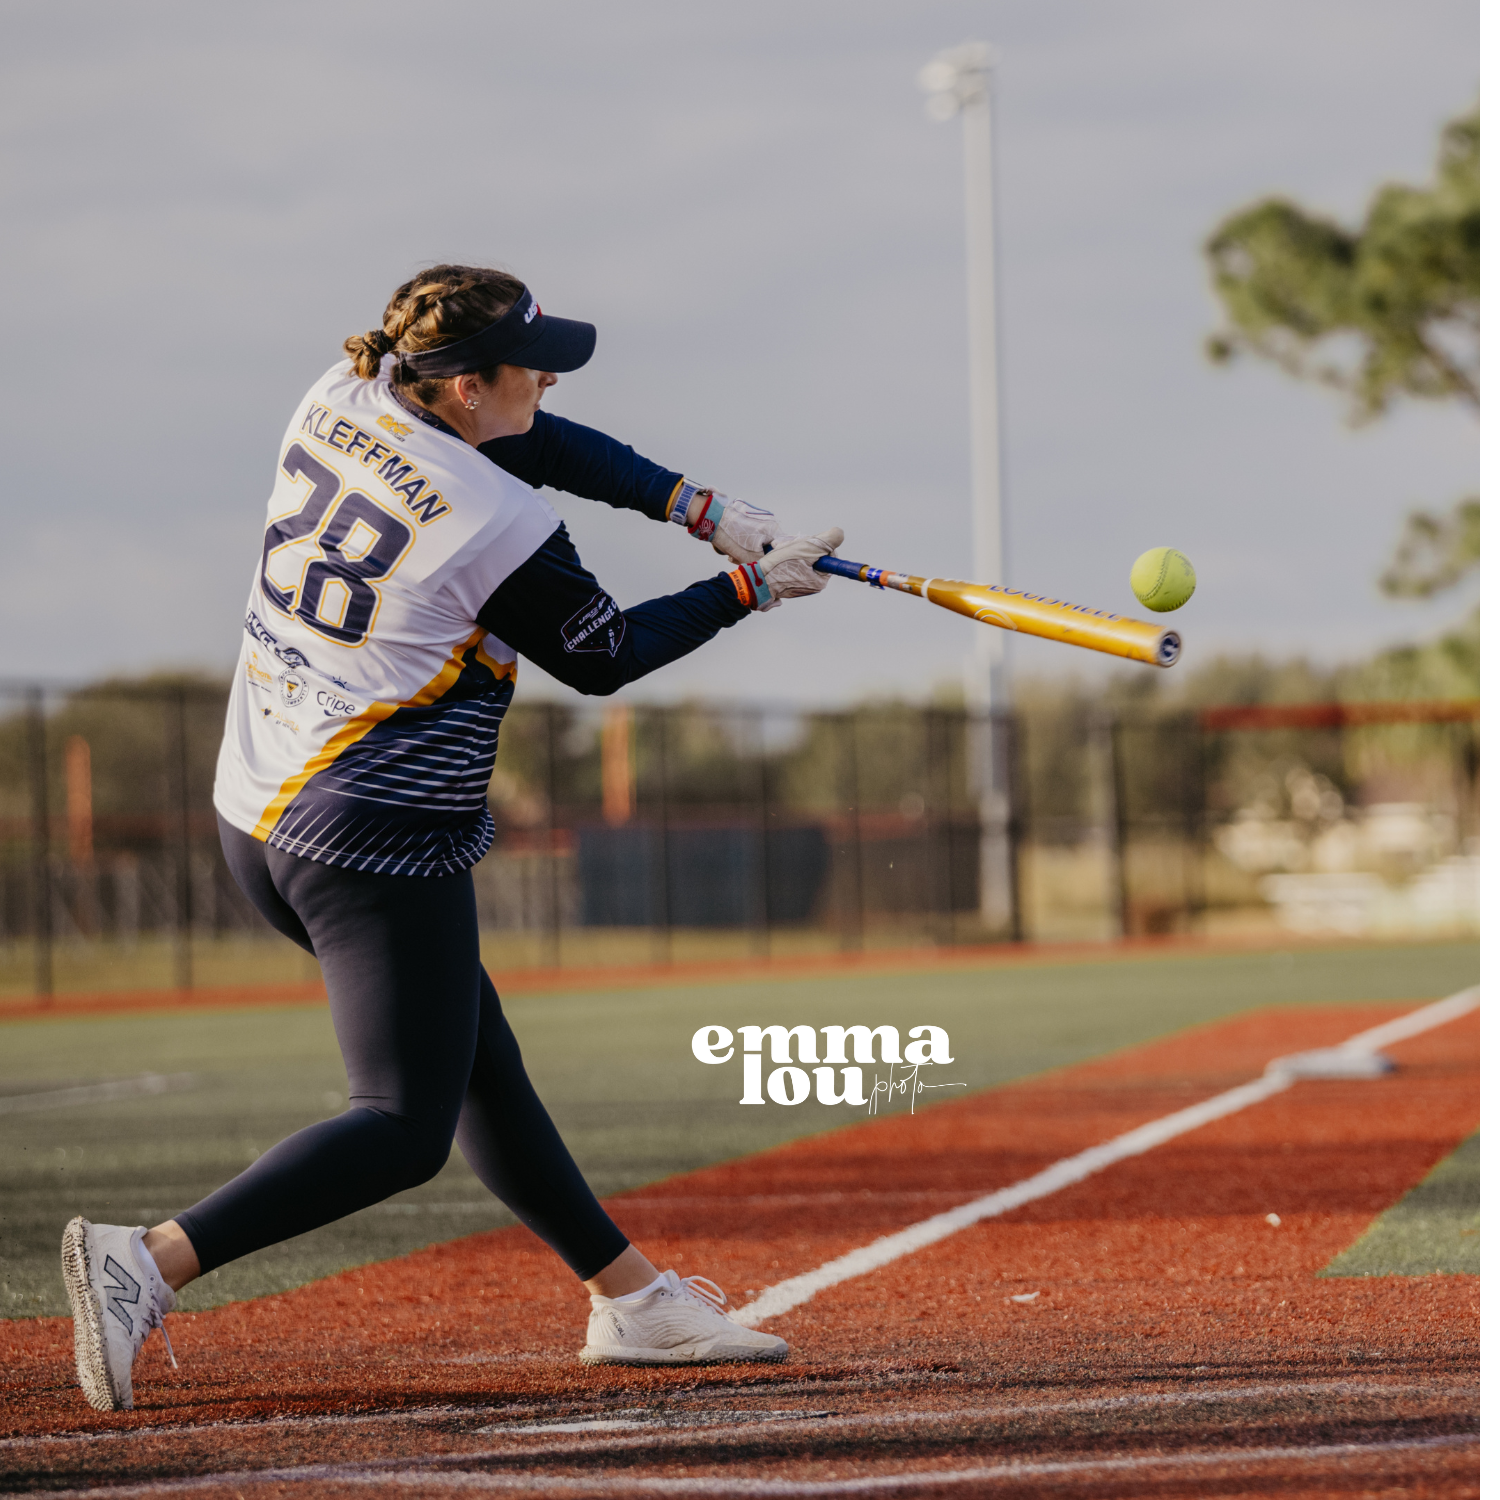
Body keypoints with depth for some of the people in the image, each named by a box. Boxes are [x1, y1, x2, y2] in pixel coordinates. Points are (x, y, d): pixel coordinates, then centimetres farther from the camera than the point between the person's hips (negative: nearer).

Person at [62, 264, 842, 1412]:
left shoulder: (339, 405, 3)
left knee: (480, 1061, 18)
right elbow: (604, 658, -3)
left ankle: (630, 1296, 27)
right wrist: (751, 588, 8)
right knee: (408, 1126, -6)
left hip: (256, 822, 10)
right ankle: (149, 1262, -19)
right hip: (381, 856, -10)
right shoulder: (502, 531, -19)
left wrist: (702, 509, 8)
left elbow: (531, 446, 14)